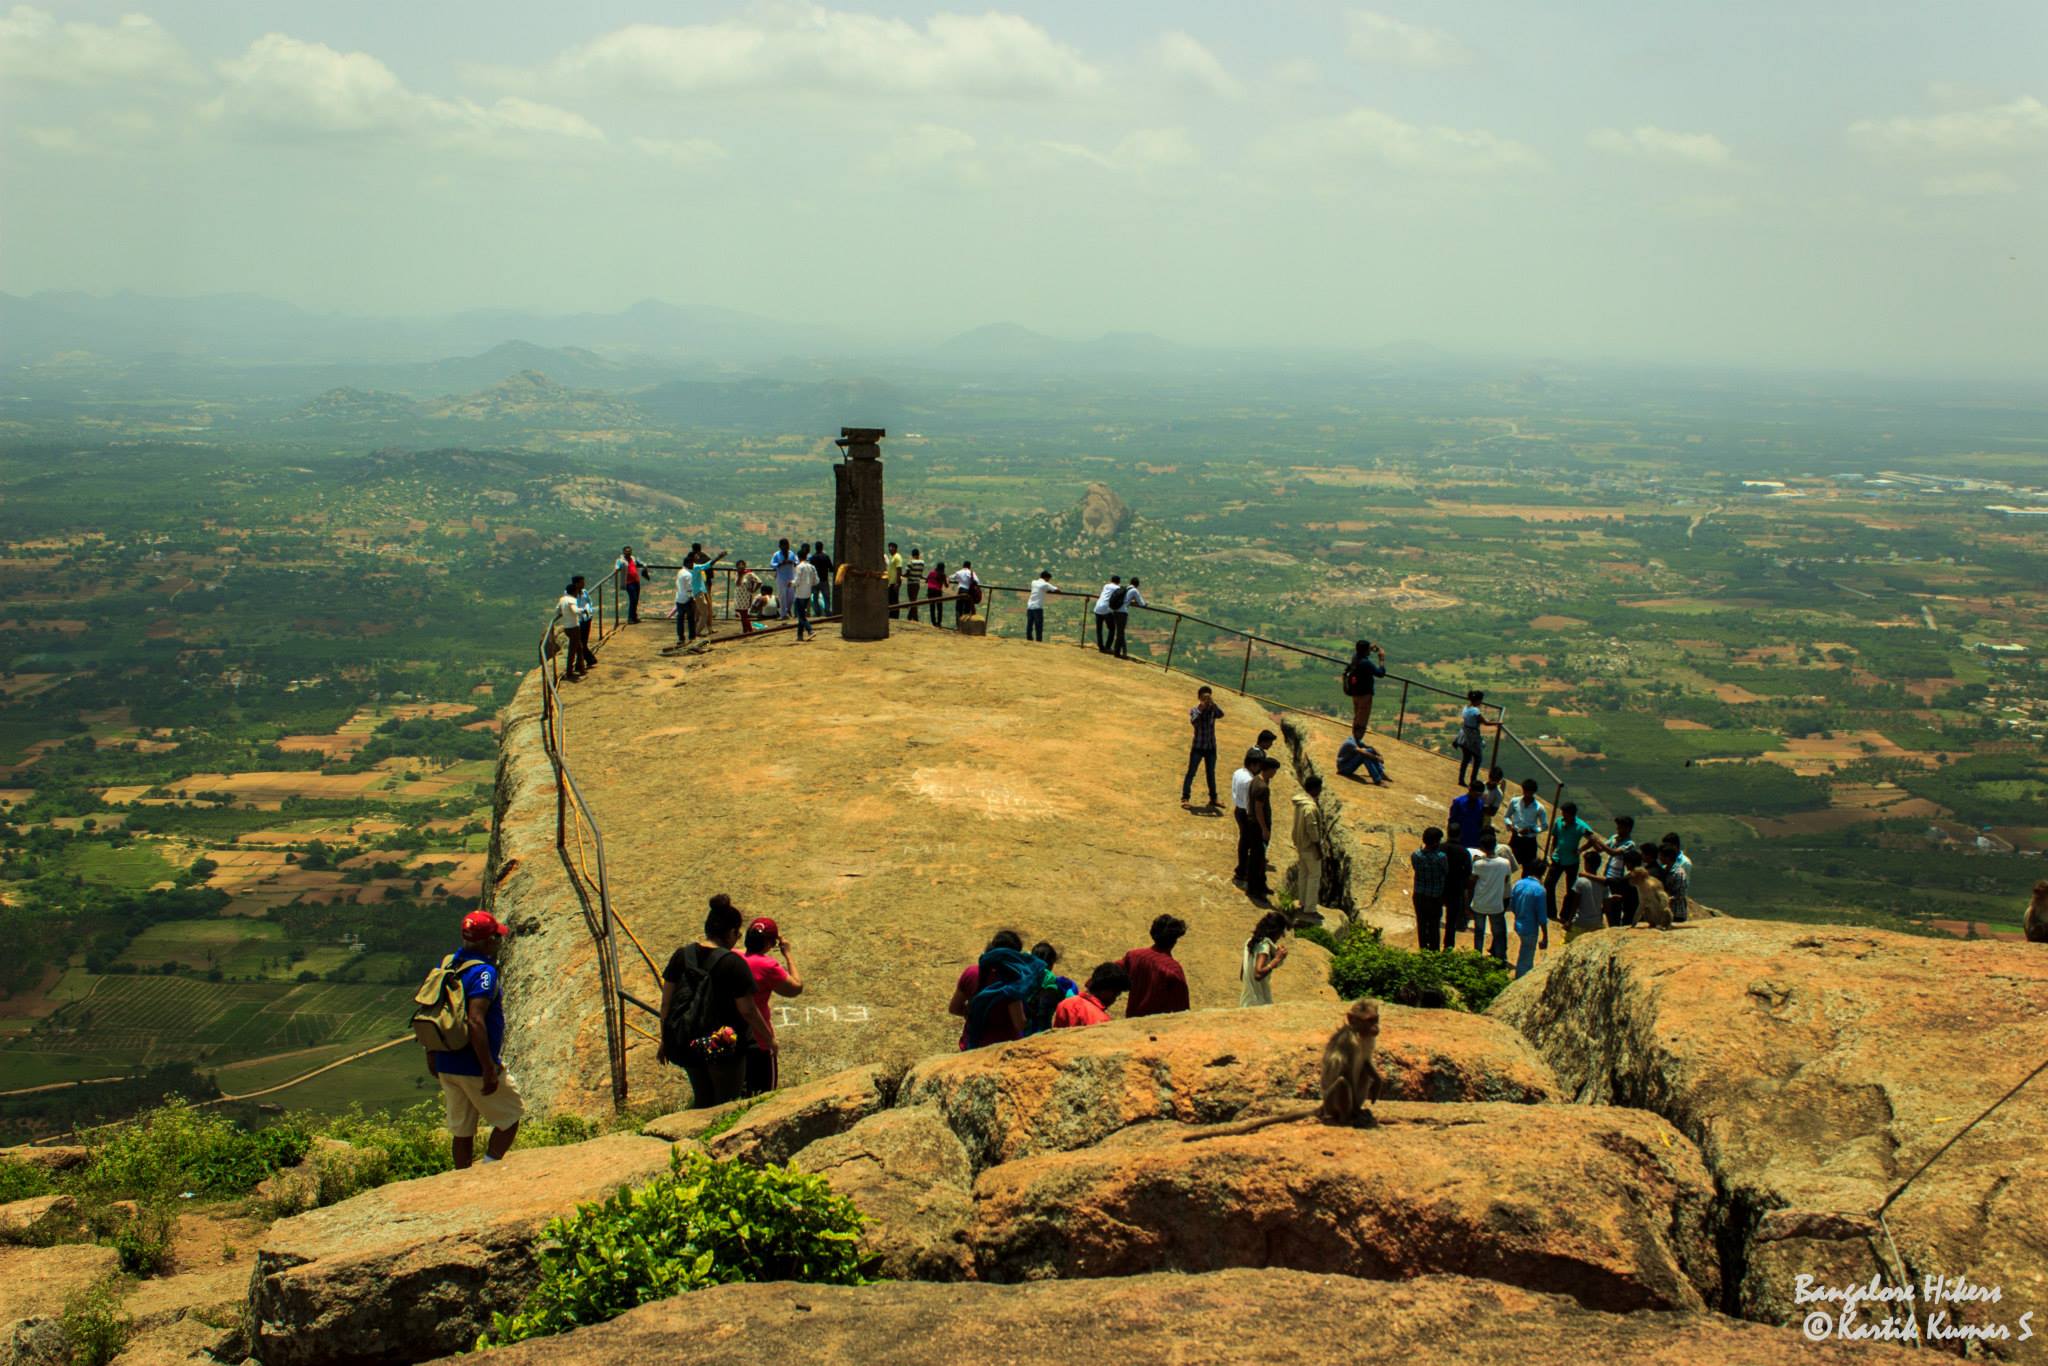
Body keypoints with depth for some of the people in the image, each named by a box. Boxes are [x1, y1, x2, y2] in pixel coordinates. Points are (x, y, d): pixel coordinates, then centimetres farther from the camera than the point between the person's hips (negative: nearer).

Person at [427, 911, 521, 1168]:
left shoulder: (448, 966, 6)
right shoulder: (484, 972, -19)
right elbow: (476, 1022, -27)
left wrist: (432, 1056, 20)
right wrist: (489, 1069, -24)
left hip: (447, 1066, 8)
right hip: (475, 1067, -7)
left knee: (461, 1131, 15)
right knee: (511, 1117, 11)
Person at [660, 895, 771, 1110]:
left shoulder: (682, 955, -1)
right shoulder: (733, 963, -17)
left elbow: (666, 1003, 3)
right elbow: (747, 1011, -13)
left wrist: (665, 1041, 15)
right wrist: (769, 1038, 2)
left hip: (685, 1044, 5)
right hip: (723, 1044, -5)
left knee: (702, 1099, 23)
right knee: (727, 1103, 13)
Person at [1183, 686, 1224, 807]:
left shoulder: (1213, 709, -2)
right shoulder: (1194, 710, -9)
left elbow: (1220, 715, -24)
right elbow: (1193, 721, -28)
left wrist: (1213, 704, -36)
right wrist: (1200, 709, -36)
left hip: (1211, 747, 3)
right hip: (1198, 747, -3)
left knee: (1211, 773, 13)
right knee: (1191, 772, -3)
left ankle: (1213, 798, 23)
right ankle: (1185, 797, -2)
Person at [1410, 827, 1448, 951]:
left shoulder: (1415, 855, -13)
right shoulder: (1441, 858, -25)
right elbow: (1446, 873, -11)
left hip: (1419, 896, 4)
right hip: (1435, 897, -4)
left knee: (1421, 925, 19)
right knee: (1434, 927, 13)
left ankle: (1423, 950, 31)